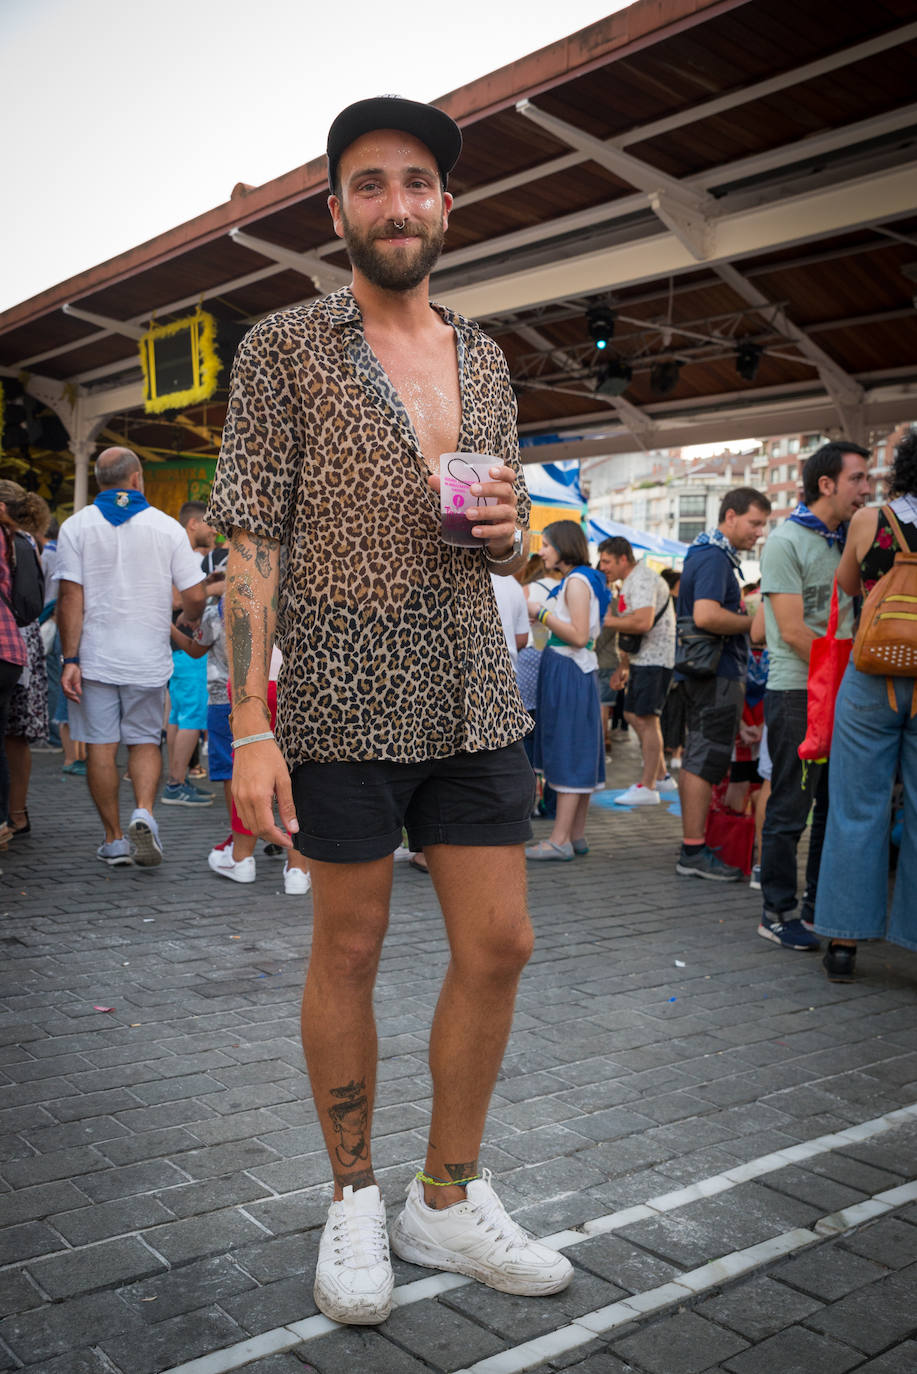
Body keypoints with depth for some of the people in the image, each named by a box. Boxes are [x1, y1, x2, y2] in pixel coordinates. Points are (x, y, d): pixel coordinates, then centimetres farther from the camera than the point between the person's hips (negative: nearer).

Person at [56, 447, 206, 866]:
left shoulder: (77, 525, -1)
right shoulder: (167, 527, 0)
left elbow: (70, 597, -8)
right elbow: (195, 596, -2)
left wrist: (70, 659, -6)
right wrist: (190, 622, 21)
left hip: (94, 657, 0)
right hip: (148, 658, 1)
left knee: (100, 745, 6)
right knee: (145, 741, 13)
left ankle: (114, 839, 11)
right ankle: (144, 813, -10)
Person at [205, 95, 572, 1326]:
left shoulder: (486, 360, 14)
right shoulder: (284, 348, -1)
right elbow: (251, 542, -7)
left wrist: (506, 528, -5)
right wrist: (250, 728, -14)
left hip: (476, 697, 5)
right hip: (346, 701, -5)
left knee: (499, 946, 5)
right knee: (349, 948, 7)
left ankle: (449, 1200, 23)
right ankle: (354, 1197, 26)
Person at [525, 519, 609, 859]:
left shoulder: (577, 581, -12)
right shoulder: (575, 580, 17)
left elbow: (579, 636, -19)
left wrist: (541, 614, -14)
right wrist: (542, 618, 15)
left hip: (569, 673, -10)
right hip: (575, 672, 10)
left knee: (568, 753, -8)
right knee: (578, 754, 11)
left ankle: (560, 840, -6)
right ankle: (577, 835, 18)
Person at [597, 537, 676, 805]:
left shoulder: (642, 579, -15)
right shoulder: (631, 582, 19)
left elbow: (643, 622, -30)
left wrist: (607, 620, -19)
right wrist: (624, 667, 23)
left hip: (654, 660, -11)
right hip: (643, 660, 11)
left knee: (646, 719, -9)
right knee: (632, 715, 14)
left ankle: (647, 787, -5)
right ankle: (662, 776, 23)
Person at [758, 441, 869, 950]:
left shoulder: (849, 540, 15)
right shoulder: (787, 542, -8)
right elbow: (793, 630, -15)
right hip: (797, 690, -7)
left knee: (836, 804, 11)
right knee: (791, 807, -1)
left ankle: (820, 908, 23)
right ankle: (778, 914, 9)